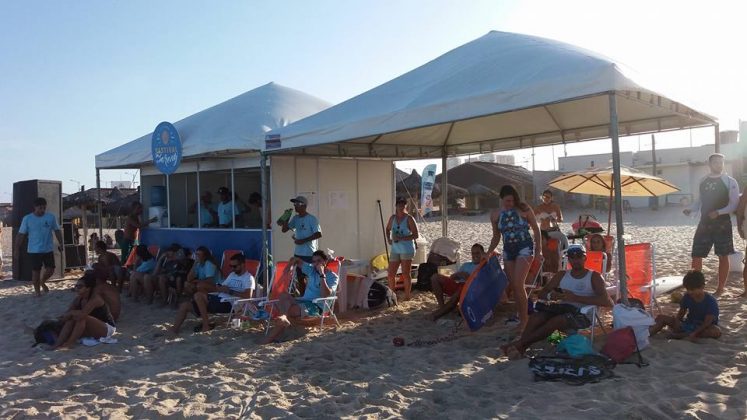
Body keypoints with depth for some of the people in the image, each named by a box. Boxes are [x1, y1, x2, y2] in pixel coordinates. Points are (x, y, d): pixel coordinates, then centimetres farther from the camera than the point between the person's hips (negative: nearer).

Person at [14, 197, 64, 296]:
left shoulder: (51, 217, 0)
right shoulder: (27, 219, -4)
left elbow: (57, 231, 8)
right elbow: (21, 234, -1)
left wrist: (60, 243, 4)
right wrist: (17, 248, -2)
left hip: (48, 249, 2)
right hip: (34, 250, -2)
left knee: (50, 270, 2)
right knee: (36, 271, 2)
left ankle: (42, 282, 32)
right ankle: (37, 290, 18)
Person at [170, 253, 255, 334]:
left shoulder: (249, 278, -4)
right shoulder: (232, 274, 24)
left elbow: (248, 296, -21)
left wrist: (230, 291, -14)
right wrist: (220, 288, -4)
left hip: (228, 304, -9)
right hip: (218, 299, 9)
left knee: (198, 295, -25)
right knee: (185, 305, 0)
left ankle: (206, 324, -15)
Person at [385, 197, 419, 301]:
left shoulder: (409, 219, -9)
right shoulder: (393, 218, 7)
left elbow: (415, 235, -12)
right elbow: (388, 229, 25)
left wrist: (401, 238, -20)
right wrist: (388, 239, 7)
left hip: (407, 250, -5)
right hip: (395, 250, 5)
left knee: (406, 274, 0)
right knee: (390, 274, 8)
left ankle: (407, 296, 14)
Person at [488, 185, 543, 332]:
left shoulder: (524, 209, -7)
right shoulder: (495, 215, 3)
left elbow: (536, 229, 2)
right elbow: (496, 237, 15)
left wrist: (538, 251, 0)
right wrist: (488, 254, 5)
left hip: (524, 248, -5)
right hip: (508, 250, 5)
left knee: (518, 284, -15)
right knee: (513, 286, 7)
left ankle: (524, 319, -1)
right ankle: (523, 317, 21)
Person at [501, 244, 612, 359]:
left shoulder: (594, 276, 6)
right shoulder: (561, 275, 20)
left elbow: (606, 301, -10)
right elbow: (541, 293, 19)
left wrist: (575, 298, -18)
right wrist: (550, 296, -8)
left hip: (582, 314, -4)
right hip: (562, 309, 4)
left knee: (557, 320, -36)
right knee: (537, 316, -28)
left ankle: (519, 344, -34)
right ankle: (520, 349, -42)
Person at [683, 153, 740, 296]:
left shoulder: (730, 182, -5)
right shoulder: (703, 181, 9)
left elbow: (734, 204, -9)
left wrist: (718, 212, -24)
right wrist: (690, 209, -2)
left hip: (722, 223, -4)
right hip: (704, 223, 4)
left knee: (723, 256, 5)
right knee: (696, 254, 1)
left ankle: (720, 288, 15)